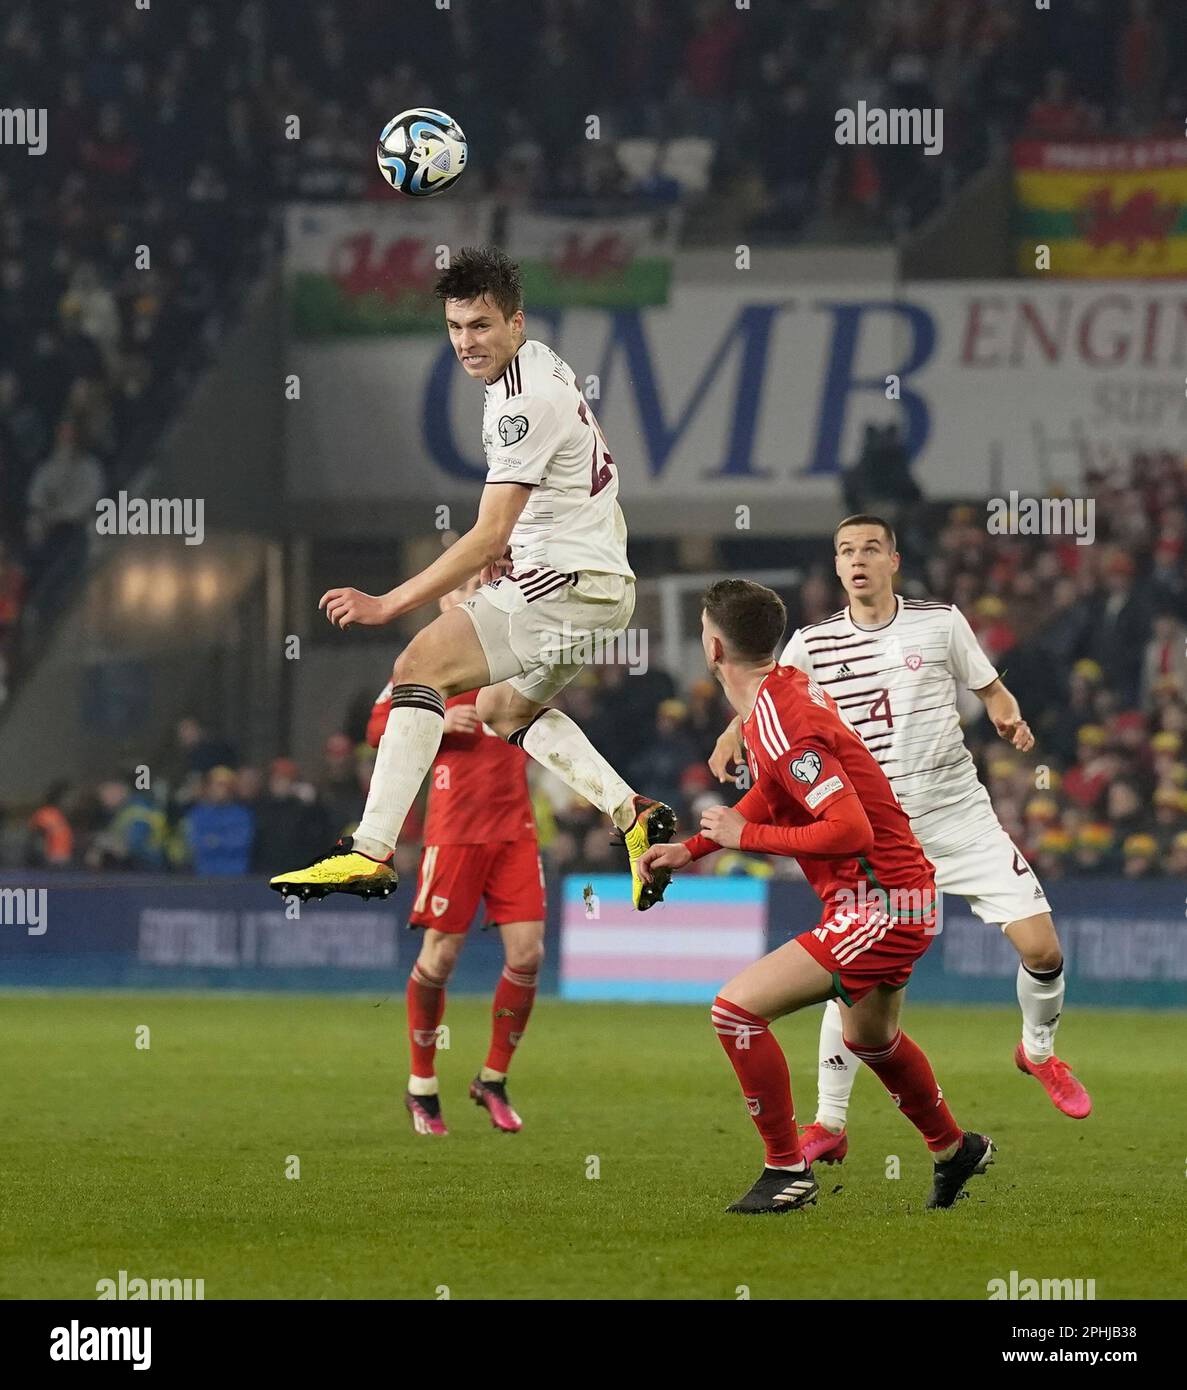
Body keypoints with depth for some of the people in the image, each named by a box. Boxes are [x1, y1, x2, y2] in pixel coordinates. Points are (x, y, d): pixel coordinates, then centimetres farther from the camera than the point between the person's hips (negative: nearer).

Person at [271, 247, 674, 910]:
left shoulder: (522, 403, -20)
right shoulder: (545, 365, 11)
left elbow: (488, 537, -24)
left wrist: (388, 604, -27)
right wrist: (516, 542, 17)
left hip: (563, 583, -11)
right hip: (602, 582, 11)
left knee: (420, 667, -18)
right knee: (506, 708, 28)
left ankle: (371, 852, -26)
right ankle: (634, 816, 18)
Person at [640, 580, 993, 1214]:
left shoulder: (779, 726, -25)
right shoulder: (787, 687, 6)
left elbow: (850, 830, -31)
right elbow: (770, 794, 23)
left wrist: (747, 836, -20)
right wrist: (689, 848, 16)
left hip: (879, 907, -10)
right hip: (902, 896, 10)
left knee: (736, 1008, -15)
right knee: (868, 1035, 33)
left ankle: (788, 1170, -5)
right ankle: (954, 1149, 54)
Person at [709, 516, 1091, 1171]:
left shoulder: (941, 622, 1)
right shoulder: (813, 644, 0)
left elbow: (989, 688, 12)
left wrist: (1009, 718, -9)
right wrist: (733, 736, -11)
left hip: (961, 818, 1)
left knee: (1042, 949, -6)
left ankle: (1039, 1053, 26)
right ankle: (829, 1124, 2)